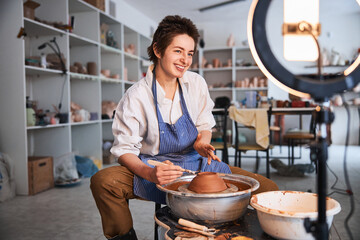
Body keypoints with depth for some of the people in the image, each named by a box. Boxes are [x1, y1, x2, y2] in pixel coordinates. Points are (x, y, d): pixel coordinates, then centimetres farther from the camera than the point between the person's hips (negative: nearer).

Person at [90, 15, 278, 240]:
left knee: (267, 188, -15)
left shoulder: (196, 83, 1)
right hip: (153, 168, -2)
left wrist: (202, 142, -12)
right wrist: (150, 174, -30)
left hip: (197, 164, 3)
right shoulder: (136, 96, -11)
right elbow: (125, 149, -11)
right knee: (103, 181, -32)